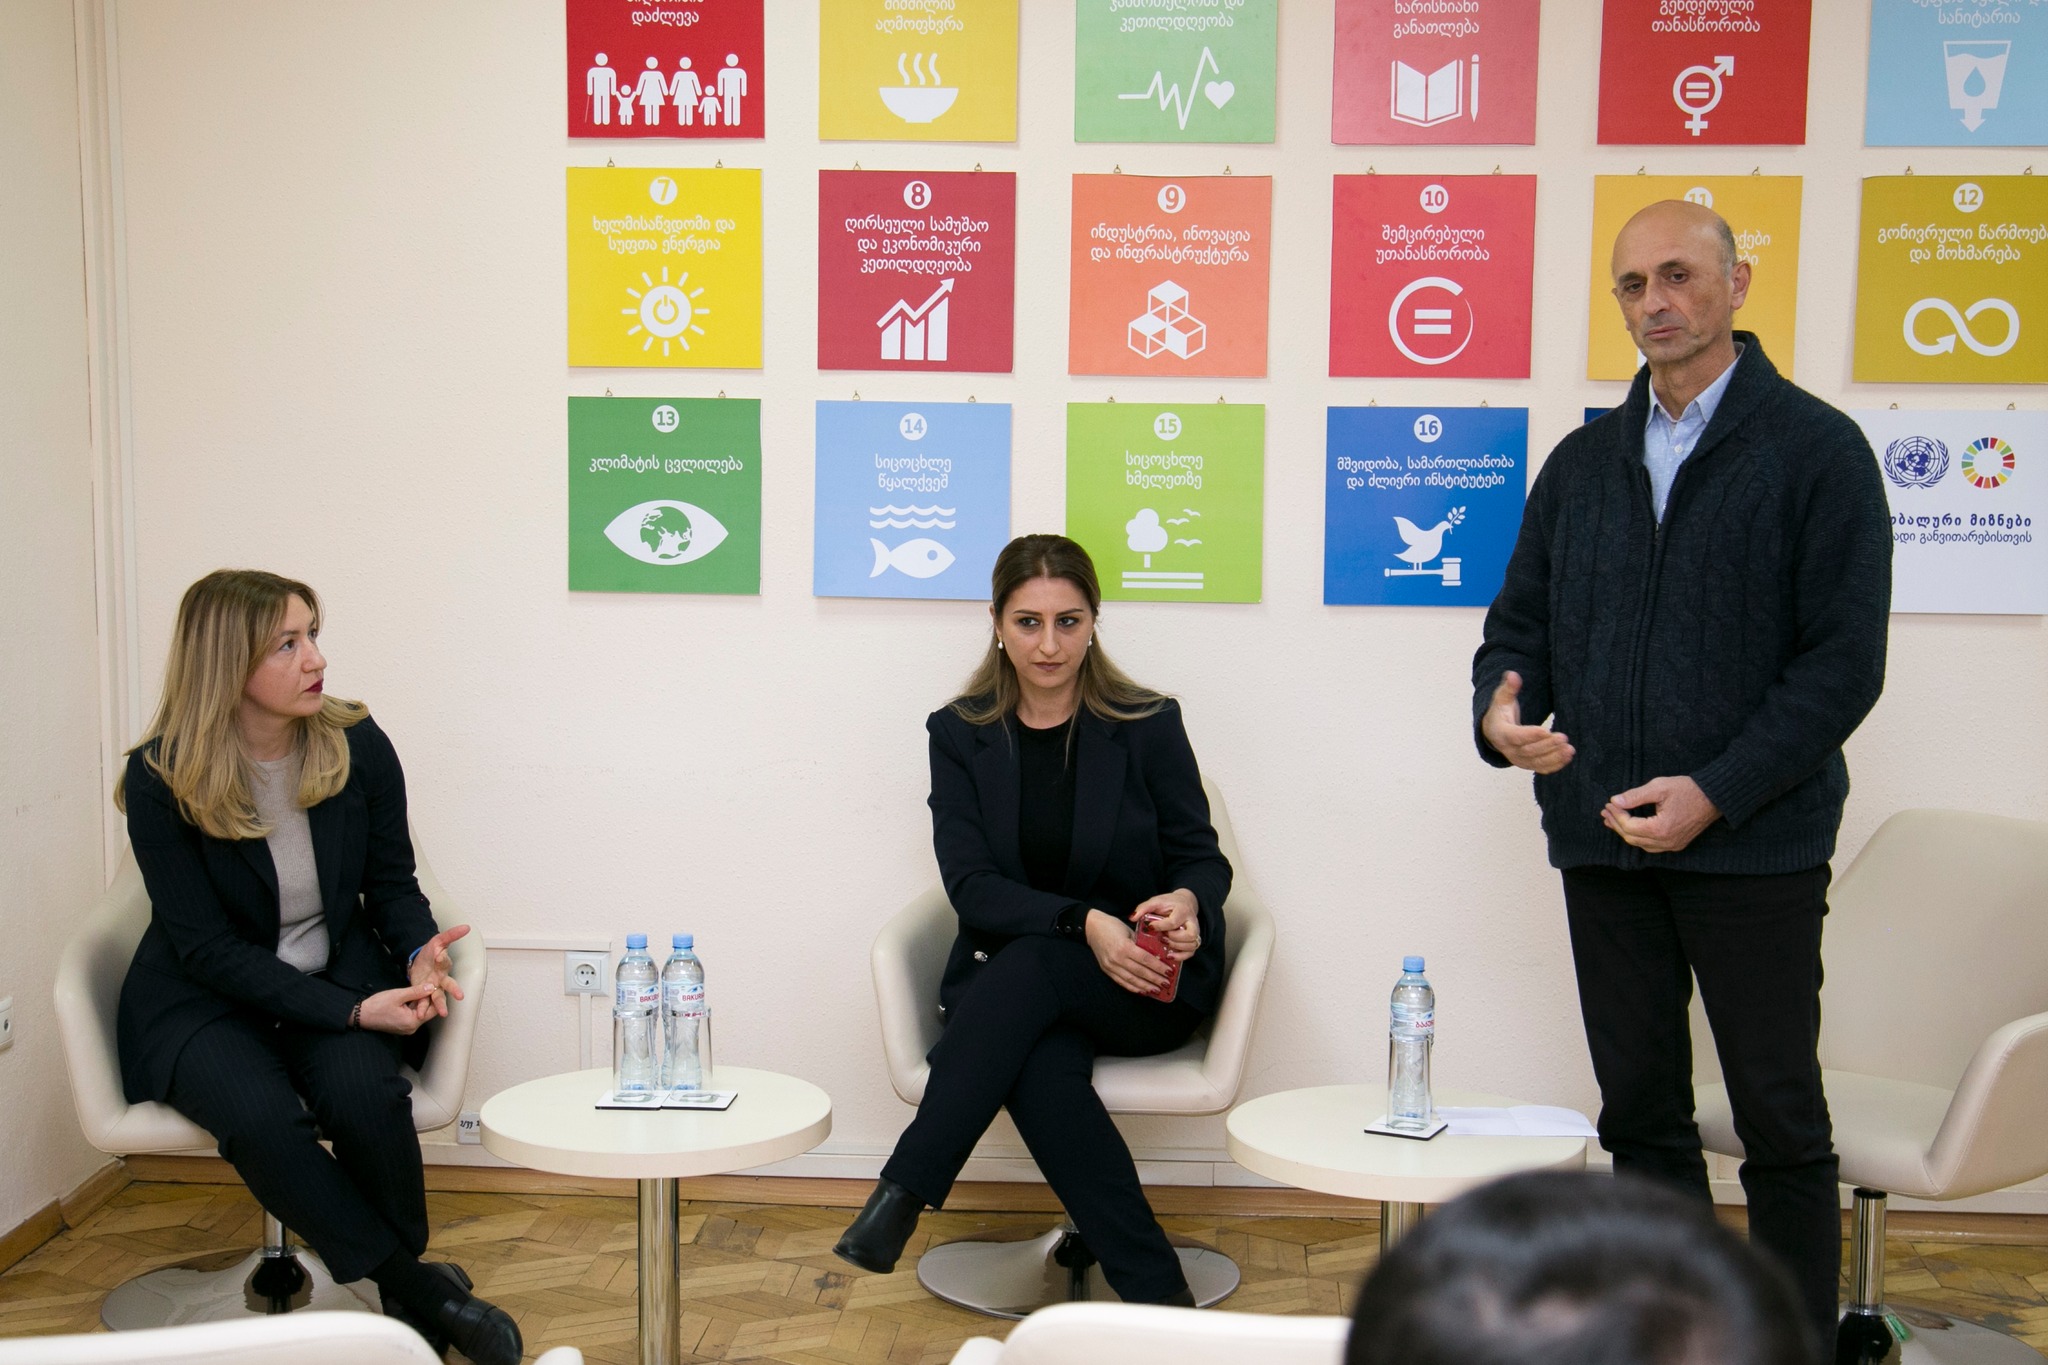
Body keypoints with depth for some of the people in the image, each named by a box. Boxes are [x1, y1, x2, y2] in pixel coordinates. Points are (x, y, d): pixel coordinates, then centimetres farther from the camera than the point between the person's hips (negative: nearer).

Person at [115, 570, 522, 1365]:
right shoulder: (162, 780, -14)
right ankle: (421, 1292, -18)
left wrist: (419, 951, -18)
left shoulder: (356, 746, -6)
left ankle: (402, 1288, -7)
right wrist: (352, 1008, -24)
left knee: (365, 1095, -30)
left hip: (339, 979, 2)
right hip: (201, 1001, -2)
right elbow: (209, 948, -15)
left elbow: (392, 883, 6)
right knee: (261, 1118, -33)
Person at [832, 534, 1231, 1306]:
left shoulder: (1148, 724, 1)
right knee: (1039, 1069, -34)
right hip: (1010, 980, 1)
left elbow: (1202, 857, 5)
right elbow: (970, 884, -6)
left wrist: (1187, 903, -22)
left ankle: (905, 1191, -28)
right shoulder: (960, 734, 3)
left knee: (1027, 965, -34)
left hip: (1146, 983, -1)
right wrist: (1083, 921, -24)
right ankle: (1159, 1297, -29)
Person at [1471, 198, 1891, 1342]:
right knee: (1641, 1112, 13)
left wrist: (1716, 792, -18)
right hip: (1604, 838, 5)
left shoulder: (1817, 449, -3)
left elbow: (1845, 661, -9)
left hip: (1754, 847, -5)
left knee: (1782, 1124, 4)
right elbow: (1520, 619, 15)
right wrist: (1501, 707, -8)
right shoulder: (1585, 461, 12)